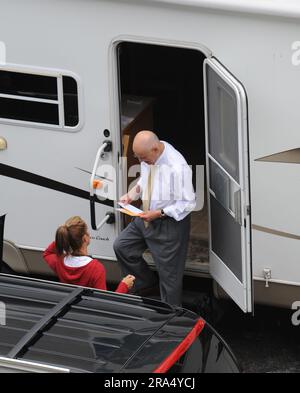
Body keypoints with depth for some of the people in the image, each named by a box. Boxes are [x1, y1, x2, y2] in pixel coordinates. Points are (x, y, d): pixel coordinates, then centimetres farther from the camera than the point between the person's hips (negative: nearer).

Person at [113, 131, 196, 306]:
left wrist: (159, 213, -25)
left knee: (169, 273, 4)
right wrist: (133, 193, -3)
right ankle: (147, 282, 34)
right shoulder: (148, 157, -7)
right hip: (146, 217, 8)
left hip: (170, 223, -8)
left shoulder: (177, 167, -30)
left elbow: (188, 203, -23)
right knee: (121, 246, 14)